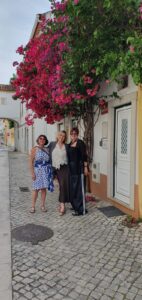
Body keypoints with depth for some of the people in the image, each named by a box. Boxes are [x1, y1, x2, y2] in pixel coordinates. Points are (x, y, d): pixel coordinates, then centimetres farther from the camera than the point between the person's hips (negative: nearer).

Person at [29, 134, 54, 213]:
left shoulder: (47, 149, 10)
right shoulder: (34, 149, 0)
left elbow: (49, 160, 13)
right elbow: (31, 161, -4)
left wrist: (50, 171, 6)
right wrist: (32, 173, -11)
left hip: (46, 171, 3)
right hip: (37, 170, -3)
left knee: (44, 188, 7)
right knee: (36, 188, -2)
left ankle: (42, 205, 16)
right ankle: (33, 206, 8)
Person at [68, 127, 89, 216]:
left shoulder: (80, 143, -8)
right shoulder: (69, 144, 13)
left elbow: (84, 156, -11)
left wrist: (85, 167, -15)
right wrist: (68, 167, 15)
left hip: (79, 168, -7)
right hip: (71, 168, 7)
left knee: (79, 188, -5)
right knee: (72, 187, 13)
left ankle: (81, 209, 1)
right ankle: (75, 206, 27)